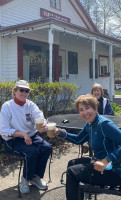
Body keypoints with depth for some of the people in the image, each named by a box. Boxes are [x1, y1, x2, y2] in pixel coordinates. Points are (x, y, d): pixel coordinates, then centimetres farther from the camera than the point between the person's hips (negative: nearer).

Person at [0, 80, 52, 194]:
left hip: (31, 136, 5)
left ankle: (36, 177, 5)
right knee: (32, 152, -29)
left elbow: (39, 116, -18)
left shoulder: (31, 105, 3)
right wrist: (23, 134, -23)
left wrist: (43, 125, -43)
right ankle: (25, 180, 0)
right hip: (13, 140, -5)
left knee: (47, 147, -18)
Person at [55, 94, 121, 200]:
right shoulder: (89, 125, 4)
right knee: (72, 163, 21)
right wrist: (60, 132, 6)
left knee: (72, 172, -6)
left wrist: (107, 160, -37)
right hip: (99, 161, 9)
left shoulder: (104, 124, -24)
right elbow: (78, 140, 19)